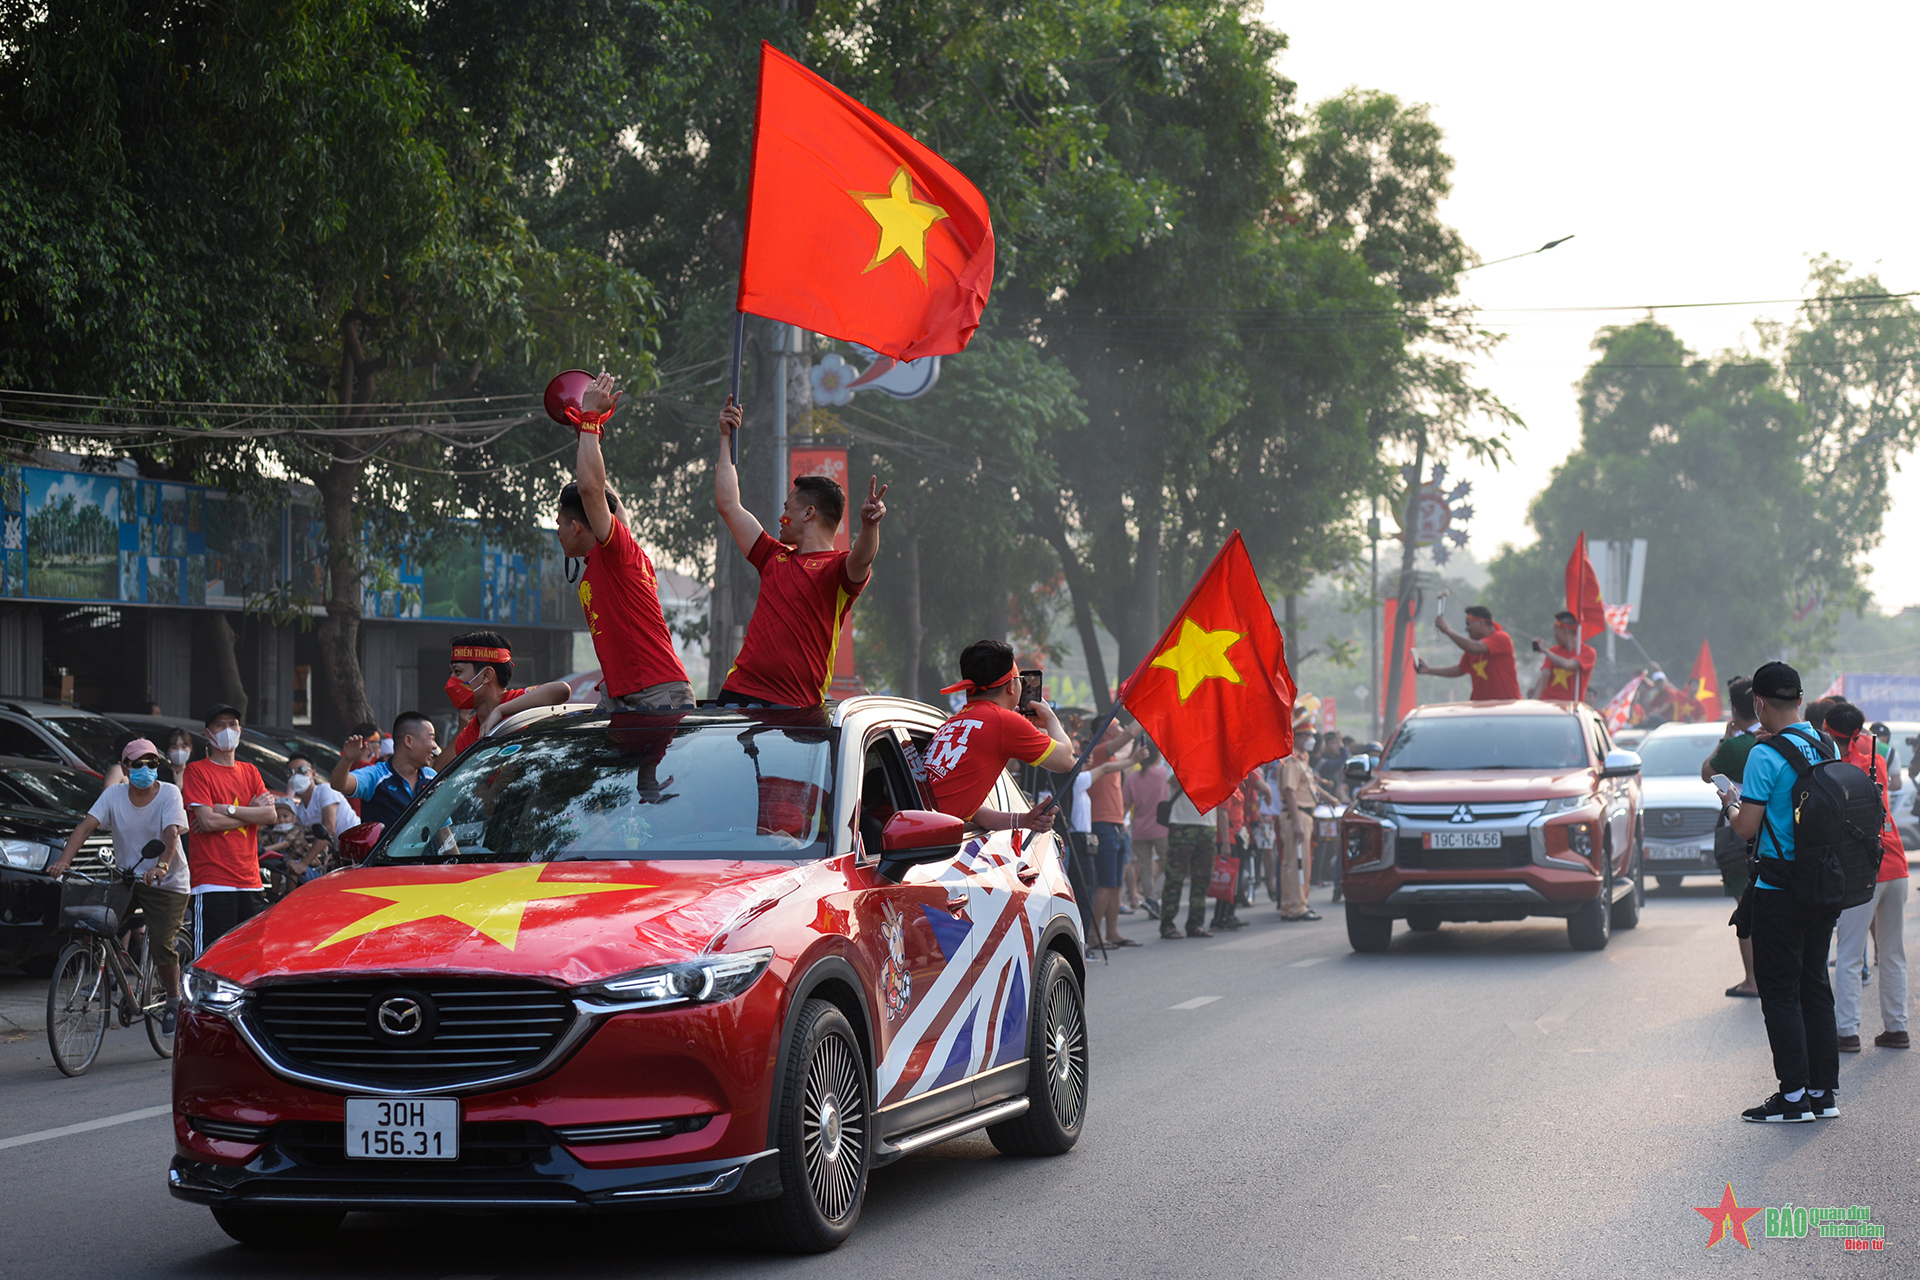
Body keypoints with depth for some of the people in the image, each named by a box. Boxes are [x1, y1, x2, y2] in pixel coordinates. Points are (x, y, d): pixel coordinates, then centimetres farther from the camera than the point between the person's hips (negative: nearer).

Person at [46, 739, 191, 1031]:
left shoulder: (169, 794, -12)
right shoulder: (114, 794, -3)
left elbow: (171, 834, -27)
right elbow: (86, 826, -15)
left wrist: (161, 866, -47)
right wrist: (63, 860, -31)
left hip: (168, 883, -3)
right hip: (126, 877, 3)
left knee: (161, 945, -12)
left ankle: (174, 1000, 13)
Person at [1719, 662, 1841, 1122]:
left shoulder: (1766, 755, -16)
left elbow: (1747, 828, -17)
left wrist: (1731, 806, 5)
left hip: (1781, 894, -7)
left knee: (1780, 991, 0)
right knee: (1815, 985, 14)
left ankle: (1795, 1096, -1)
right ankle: (1824, 1091, 16)